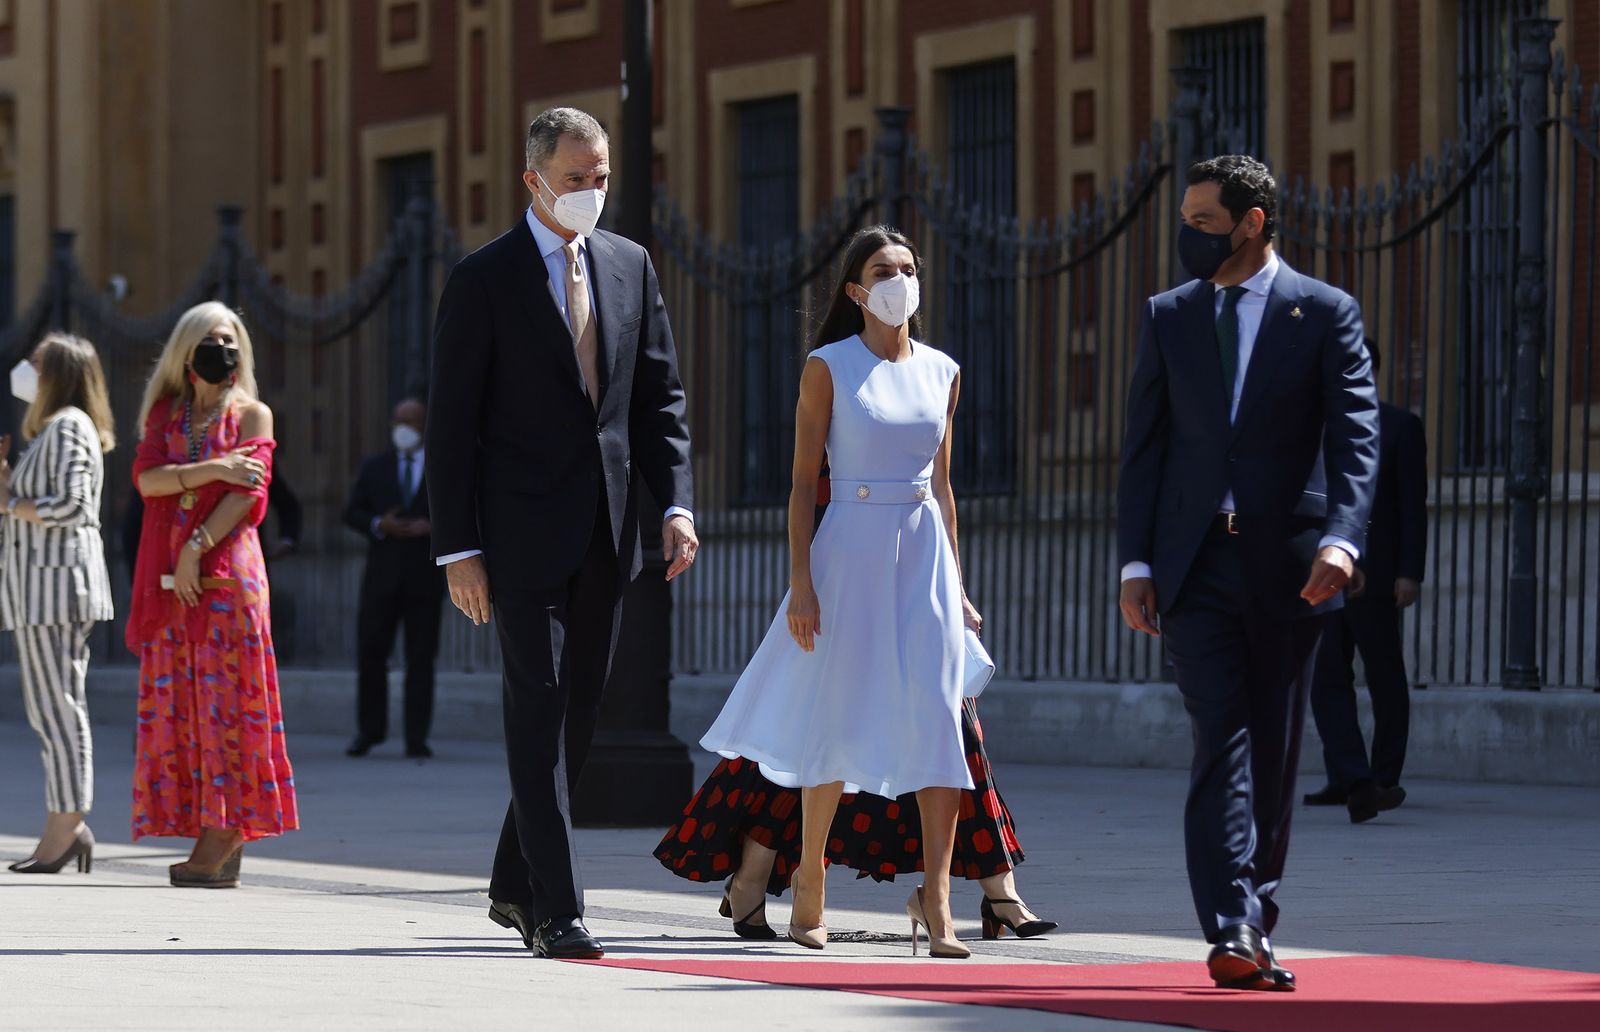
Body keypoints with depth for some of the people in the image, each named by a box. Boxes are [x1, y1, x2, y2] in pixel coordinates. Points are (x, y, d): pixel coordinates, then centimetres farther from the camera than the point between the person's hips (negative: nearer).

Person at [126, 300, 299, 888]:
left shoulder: (252, 415, 7)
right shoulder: (165, 414, 16)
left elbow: (249, 493, -6)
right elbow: (147, 477, -1)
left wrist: (197, 548, -14)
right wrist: (212, 470, -13)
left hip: (227, 574, -4)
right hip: (169, 580, 4)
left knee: (224, 699, -9)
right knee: (175, 701, -1)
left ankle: (222, 841, -12)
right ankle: (219, 849, -1)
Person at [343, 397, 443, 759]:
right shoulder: (374, 467, 12)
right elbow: (352, 513, 8)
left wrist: (432, 527, -14)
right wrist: (379, 525, -11)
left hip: (425, 576, -1)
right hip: (382, 575, 1)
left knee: (421, 659, -1)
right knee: (370, 653, -1)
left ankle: (417, 739, 1)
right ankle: (369, 730, 13)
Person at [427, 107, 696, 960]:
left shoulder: (630, 266, 10)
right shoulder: (484, 279, -4)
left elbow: (660, 398, 12)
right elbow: (451, 423, -6)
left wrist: (676, 503, -2)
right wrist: (457, 547, -11)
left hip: (604, 535, 5)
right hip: (523, 532, -5)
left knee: (577, 717, 11)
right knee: (539, 713, -9)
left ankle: (514, 885, 25)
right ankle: (555, 911, -10)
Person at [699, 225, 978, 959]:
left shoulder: (942, 372, 10)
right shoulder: (828, 367, -2)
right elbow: (803, 479, -3)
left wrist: (957, 584, 13)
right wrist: (800, 581, -11)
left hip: (925, 552, 3)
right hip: (852, 551, -3)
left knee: (939, 721, -9)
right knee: (837, 723, 5)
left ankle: (935, 897, -9)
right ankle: (809, 887, 21)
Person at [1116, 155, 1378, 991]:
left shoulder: (1324, 313, 1)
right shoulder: (1168, 317, 10)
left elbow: (1355, 437, -6)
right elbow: (1144, 447, 10)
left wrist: (1340, 539, -21)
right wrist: (1135, 563, 1)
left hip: (1287, 567, -1)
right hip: (1195, 564, 1)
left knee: (1274, 755, 7)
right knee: (1221, 742, -11)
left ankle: (1253, 919, 19)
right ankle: (1233, 933, -19)